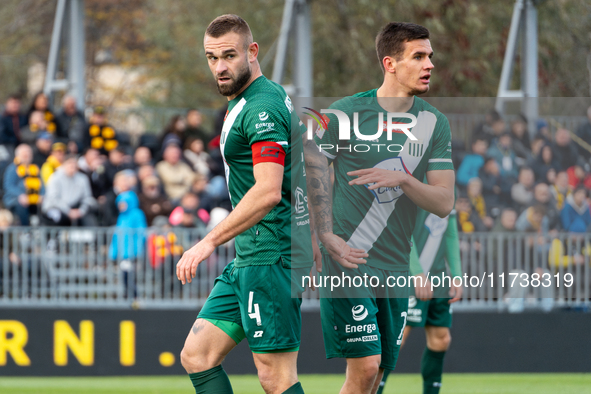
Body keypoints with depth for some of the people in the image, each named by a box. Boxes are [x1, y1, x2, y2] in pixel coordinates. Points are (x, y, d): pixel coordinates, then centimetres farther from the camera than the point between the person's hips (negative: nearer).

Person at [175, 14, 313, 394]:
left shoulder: (261, 108, -15)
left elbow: (268, 192, -26)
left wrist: (210, 242, -27)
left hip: (271, 258, -11)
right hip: (250, 259, 11)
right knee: (197, 356, 8)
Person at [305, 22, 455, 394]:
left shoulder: (435, 123, 5)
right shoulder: (345, 113, -6)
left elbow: (444, 202, 1)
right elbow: (313, 172, 1)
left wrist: (402, 180, -17)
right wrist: (328, 237, -7)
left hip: (395, 267, 5)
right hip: (347, 262, -5)